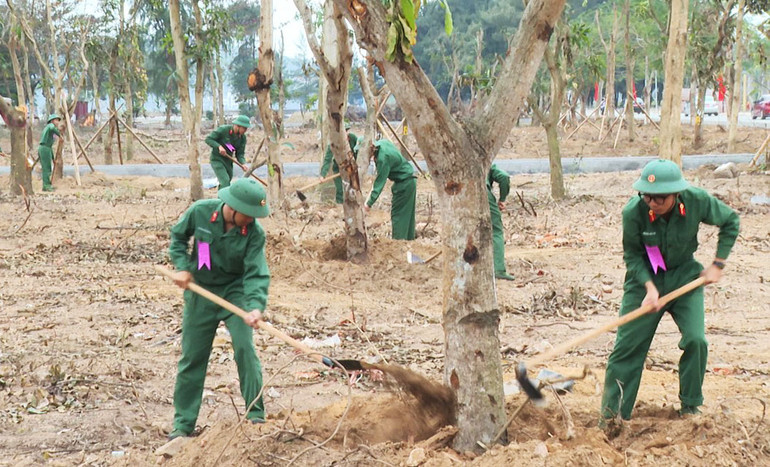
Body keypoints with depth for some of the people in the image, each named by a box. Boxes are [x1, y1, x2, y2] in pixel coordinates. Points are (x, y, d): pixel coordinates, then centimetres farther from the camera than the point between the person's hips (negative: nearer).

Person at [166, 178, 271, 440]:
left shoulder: (254, 233, -18)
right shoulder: (200, 212, -16)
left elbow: (256, 274, -22)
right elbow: (178, 236, 3)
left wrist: (256, 306, -37)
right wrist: (182, 267, -9)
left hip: (234, 292, -1)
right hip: (200, 293, 1)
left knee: (245, 348, -15)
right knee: (192, 357, 6)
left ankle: (256, 415, -1)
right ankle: (183, 423, 16)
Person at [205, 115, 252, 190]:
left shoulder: (242, 137, -5)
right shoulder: (223, 130, -20)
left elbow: (240, 154, -4)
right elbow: (208, 139, -16)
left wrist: (243, 164, -23)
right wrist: (219, 146, -30)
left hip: (228, 161, 6)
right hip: (217, 160, -6)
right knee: (225, 182, -19)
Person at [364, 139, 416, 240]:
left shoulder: (383, 159, -28)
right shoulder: (381, 142, -3)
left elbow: (380, 183, -27)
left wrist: (369, 203, -25)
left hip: (404, 184, -10)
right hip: (409, 181, 10)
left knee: (397, 213, -5)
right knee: (407, 213, 14)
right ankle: (409, 238, 20)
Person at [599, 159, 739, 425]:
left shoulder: (697, 201, -21)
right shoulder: (633, 213, -25)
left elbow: (730, 221, -2)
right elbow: (632, 255, -12)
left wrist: (718, 264, -3)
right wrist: (650, 287, -25)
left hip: (684, 276, 1)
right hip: (645, 278, -1)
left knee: (696, 340, -12)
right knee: (628, 343, -5)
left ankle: (690, 404, 9)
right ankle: (612, 410, 5)